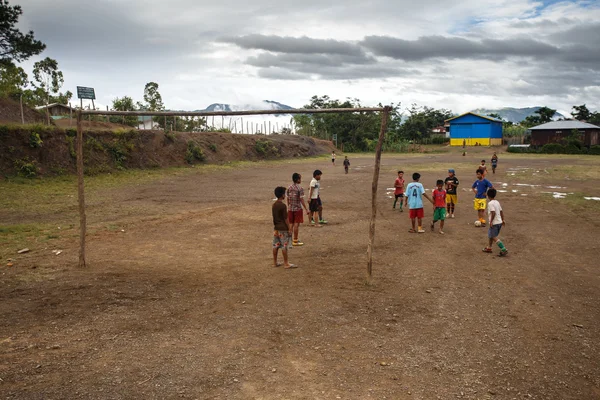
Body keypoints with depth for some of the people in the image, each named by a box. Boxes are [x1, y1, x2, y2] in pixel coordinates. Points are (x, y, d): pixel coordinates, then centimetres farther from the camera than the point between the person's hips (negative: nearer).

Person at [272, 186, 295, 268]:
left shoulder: (274, 205, 6)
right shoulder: (283, 205, -17)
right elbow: (286, 219, -16)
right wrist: (289, 229, -10)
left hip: (276, 228, 8)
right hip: (283, 229, -8)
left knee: (275, 245, 11)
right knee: (284, 246, -1)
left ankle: (275, 262, 18)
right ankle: (286, 264, 4)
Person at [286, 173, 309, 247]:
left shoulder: (289, 188, 4)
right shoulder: (300, 188, -14)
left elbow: (287, 198, 9)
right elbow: (302, 200, -16)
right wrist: (306, 209, -11)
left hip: (290, 209, 6)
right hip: (298, 208, -6)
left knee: (291, 224, 13)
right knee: (296, 224, 1)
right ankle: (295, 240, 5)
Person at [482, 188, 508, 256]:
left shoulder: (490, 203, -16)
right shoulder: (497, 202, 10)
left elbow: (493, 213, -24)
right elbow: (501, 211, 13)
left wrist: (491, 221, -19)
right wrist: (503, 220, 19)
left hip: (494, 223, -9)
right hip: (499, 222, 9)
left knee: (495, 237, -4)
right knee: (490, 235, 22)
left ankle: (504, 250, -10)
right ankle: (489, 248, 32)